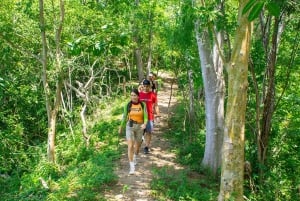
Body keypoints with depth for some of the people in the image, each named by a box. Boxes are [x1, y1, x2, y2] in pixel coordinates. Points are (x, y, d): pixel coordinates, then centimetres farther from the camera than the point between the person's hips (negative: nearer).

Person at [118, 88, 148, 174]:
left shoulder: (143, 105, -7)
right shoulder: (127, 105, -5)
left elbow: (145, 117, -10)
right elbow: (124, 117, 5)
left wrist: (144, 124, -30)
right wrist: (121, 128, 13)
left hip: (139, 127, 1)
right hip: (130, 126, -1)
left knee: (137, 145, 19)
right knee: (130, 146, -13)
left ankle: (135, 158, 50)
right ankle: (132, 167, -8)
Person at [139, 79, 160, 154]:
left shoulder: (153, 95, -2)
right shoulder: (139, 94, 3)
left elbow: (155, 105, 2)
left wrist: (158, 113, -8)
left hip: (150, 116, -2)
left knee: (148, 132, 2)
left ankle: (147, 147, 9)